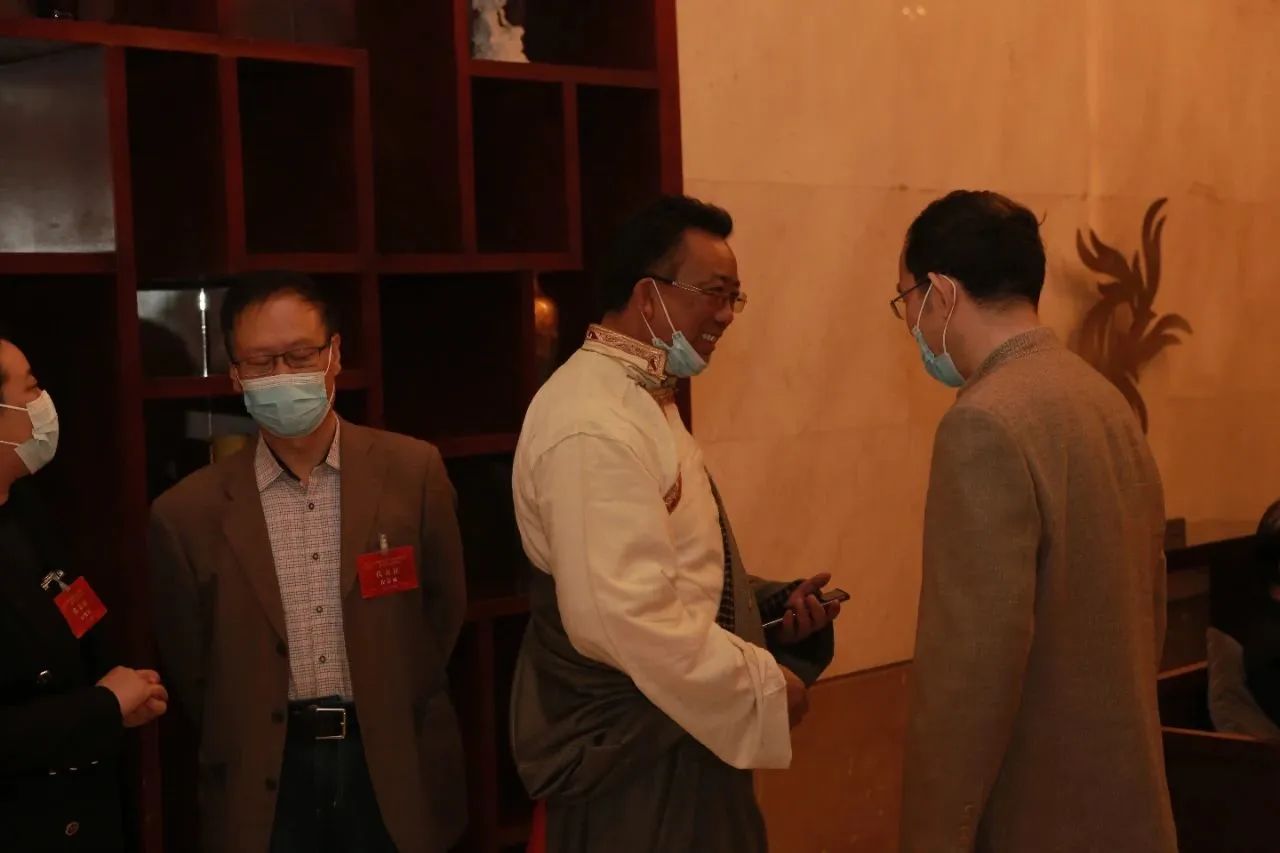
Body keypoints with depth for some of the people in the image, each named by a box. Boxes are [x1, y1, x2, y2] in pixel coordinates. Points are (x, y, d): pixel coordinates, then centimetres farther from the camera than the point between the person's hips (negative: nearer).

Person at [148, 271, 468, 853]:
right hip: (266, 786, 0)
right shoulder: (188, 513, -5)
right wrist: (247, 756, 8)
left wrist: (393, 714, 9)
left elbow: (444, 609, 6)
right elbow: (188, 665, 6)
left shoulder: (413, 471, -4)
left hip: (395, 767, 1)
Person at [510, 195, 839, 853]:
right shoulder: (595, 425, -23)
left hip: (675, 736, 10)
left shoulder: (644, 399, 12)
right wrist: (763, 684, -19)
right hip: (629, 756, -10)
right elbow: (625, 618, -30)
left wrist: (765, 605, 5)